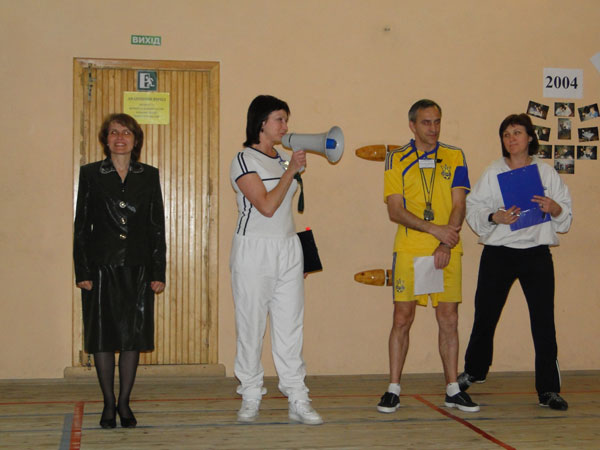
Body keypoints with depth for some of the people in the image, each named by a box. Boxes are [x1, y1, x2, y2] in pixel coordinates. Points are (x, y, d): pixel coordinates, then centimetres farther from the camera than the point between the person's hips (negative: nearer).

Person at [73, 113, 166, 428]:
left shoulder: (149, 175, 7)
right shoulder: (90, 174, 4)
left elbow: (157, 226, 7)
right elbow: (81, 225, 2)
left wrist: (158, 272, 1)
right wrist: (82, 271, -5)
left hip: (137, 268, 1)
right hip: (101, 267, -1)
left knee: (133, 334, 4)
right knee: (103, 334, 3)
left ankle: (124, 403, 15)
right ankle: (109, 404, 15)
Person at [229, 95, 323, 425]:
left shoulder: (284, 158, 15)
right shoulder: (244, 160, -6)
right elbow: (267, 206, -16)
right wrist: (291, 171, -12)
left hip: (288, 249, 6)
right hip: (253, 251, -6)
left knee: (291, 326, 3)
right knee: (251, 326, 1)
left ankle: (298, 401, 5)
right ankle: (250, 399, 12)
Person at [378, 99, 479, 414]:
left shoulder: (454, 158, 8)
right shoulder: (397, 160, 4)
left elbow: (458, 206, 2)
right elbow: (395, 211, -4)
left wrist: (445, 245, -10)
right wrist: (435, 229, -15)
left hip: (447, 252, 1)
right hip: (409, 250, -1)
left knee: (449, 319, 4)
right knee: (402, 319, -1)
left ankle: (452, 390, 14)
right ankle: (393, 390, 8)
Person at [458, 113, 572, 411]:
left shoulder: (546, 172, 5)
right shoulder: (493, 172, 4)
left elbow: (566, 214, 7)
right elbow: (472, 208, 2)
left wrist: (553, 208, -15)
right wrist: (494, 217, -16)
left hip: (537, 254, 0)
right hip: (498, 254, 0)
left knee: (544, 321, -3)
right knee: (485, 316, 11)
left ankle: (548, 390, 8)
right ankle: (474, 371, 35)